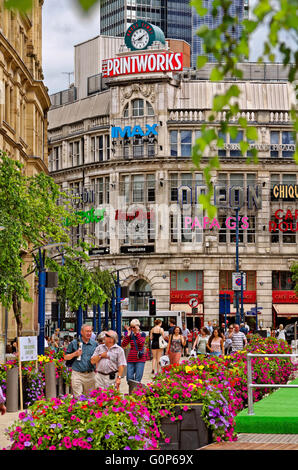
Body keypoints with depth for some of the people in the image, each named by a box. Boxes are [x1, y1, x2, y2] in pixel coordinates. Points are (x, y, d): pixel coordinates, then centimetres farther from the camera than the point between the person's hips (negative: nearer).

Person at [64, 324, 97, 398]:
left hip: (90, 375, 3)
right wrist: (75, 354, -12)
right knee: (78, 397, -8)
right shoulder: (74, 343, 2)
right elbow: (66, 357, 5)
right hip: (77, 374, -3)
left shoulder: (94, 344, 9)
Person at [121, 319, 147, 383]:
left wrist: (137, 332, -14)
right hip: (131, 359, 3)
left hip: (140, 359, -3)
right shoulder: (131, 335, 8)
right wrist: (128, 334, -5)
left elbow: (141, 343, -19)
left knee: (137, 380, -7)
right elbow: (123, 345, -2)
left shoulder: (142, 334, 1)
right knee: (129, 379, 0)